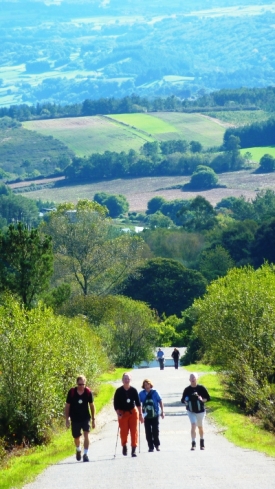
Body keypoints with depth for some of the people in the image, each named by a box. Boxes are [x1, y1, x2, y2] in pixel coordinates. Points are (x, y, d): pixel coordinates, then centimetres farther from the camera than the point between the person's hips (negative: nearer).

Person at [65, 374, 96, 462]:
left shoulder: (88, 392, -9)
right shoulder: (71, 392, -11)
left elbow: (92, 405, 3)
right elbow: (67, 406, -2)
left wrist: (93, 419, 4)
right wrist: (67, 419, -3)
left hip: (86, 418, -1)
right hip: (75, 419, 1)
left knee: (86, 435, -17)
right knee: (76, 438, 13)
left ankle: (85, 454, -13)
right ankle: (78, 450, 43)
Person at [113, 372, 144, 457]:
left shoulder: (133, 390, -2)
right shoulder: (119, 391, -6)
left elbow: (138, 403, 2)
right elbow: (115, 404, -3)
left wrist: (140, 414, 0)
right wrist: (118, 414, -12)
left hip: (133, 412, 1)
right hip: (123, 413, -1)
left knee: (134, 431, -4)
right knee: (123, 431, -3)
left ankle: (134, 449, -1)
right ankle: (124, 446, 23)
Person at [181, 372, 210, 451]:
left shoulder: (201, 388, -7)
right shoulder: (187, 390, -4)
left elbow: (208, 398, -3)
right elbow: (183, 400, 3)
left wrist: (202, 400, -23)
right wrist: (185, 401, -20)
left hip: (200, 411, 0)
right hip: (191, 411, 0)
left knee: (200, 427, 14)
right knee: (193, 425, -16)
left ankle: (202, 442, 33)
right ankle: (193, 443, -16)